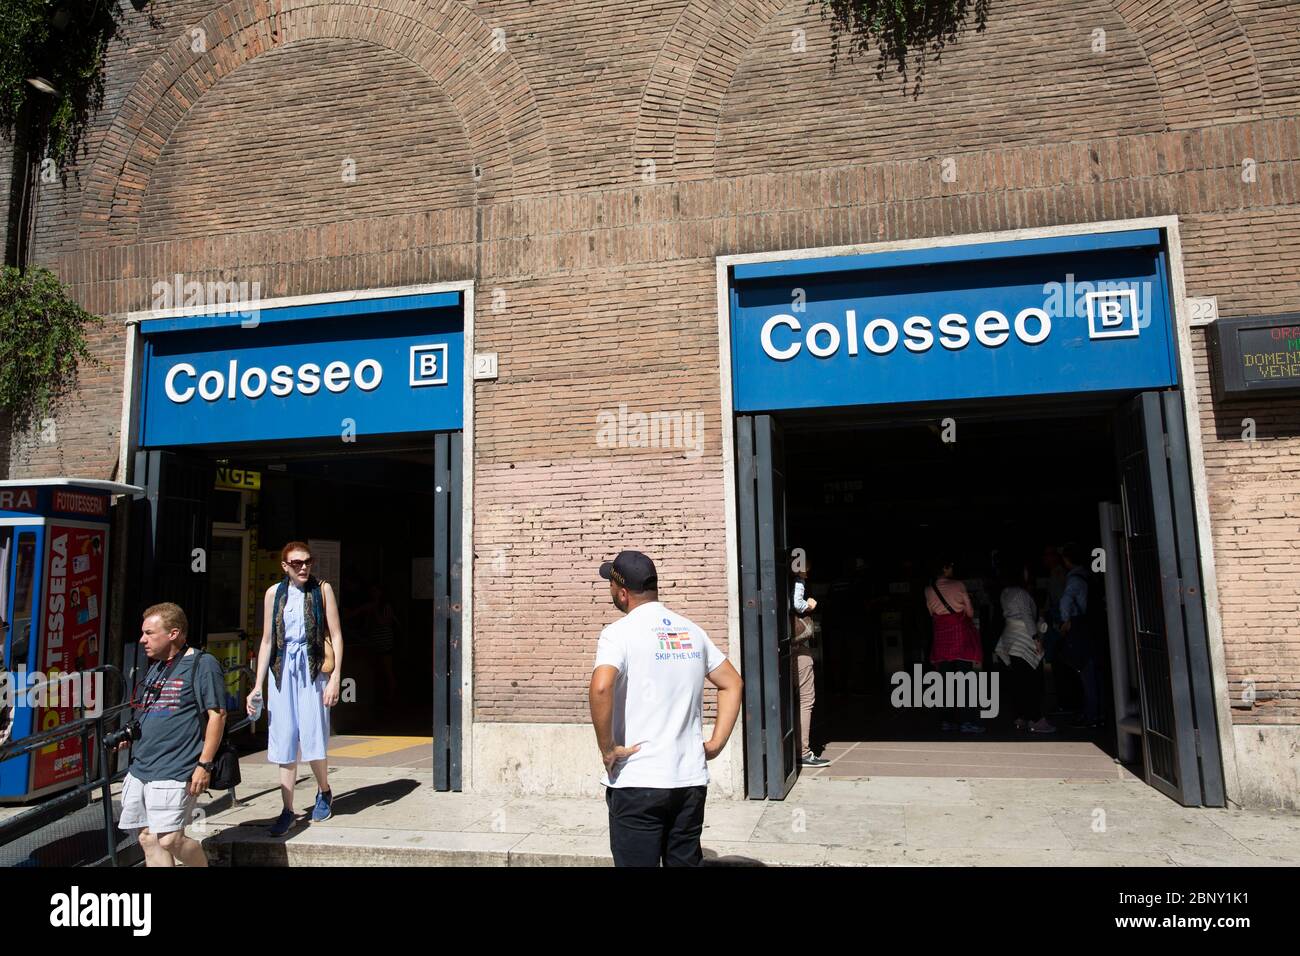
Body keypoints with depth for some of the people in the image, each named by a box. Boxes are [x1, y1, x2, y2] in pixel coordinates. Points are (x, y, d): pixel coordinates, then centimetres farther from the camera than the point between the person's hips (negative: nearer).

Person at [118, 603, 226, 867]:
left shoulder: (202, 664, -8)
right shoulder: (154, 669, 17)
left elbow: (217, 715, -12)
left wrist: (204, 764, -16)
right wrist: (130, 736, 10)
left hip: (174, 773, -8)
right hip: (140, 770, 8)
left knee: (170, 840, -11)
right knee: (148, 839, 8)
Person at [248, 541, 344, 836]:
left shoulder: (322, 589, -1)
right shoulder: (274, 593, 6)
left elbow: (336, 635, -2)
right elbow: (267, 641, 10)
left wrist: (335, 677, -10)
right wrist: (257, 686, 7)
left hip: (313, 669, -2)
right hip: (282, 671, 3)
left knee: (312, 738, -3)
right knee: (284, 740, 4)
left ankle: (324, 791, 24)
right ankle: (287, 810, 15)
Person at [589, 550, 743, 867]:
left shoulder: (620, 633, -11)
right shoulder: (691, 630, 9)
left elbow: (601, 688, -28)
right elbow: (732, 684, 14)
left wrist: (607, 749, -16)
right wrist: (716, 743, 11)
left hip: (637, 782, -5)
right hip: (691, 780, 6)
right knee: (686, 862, 17)